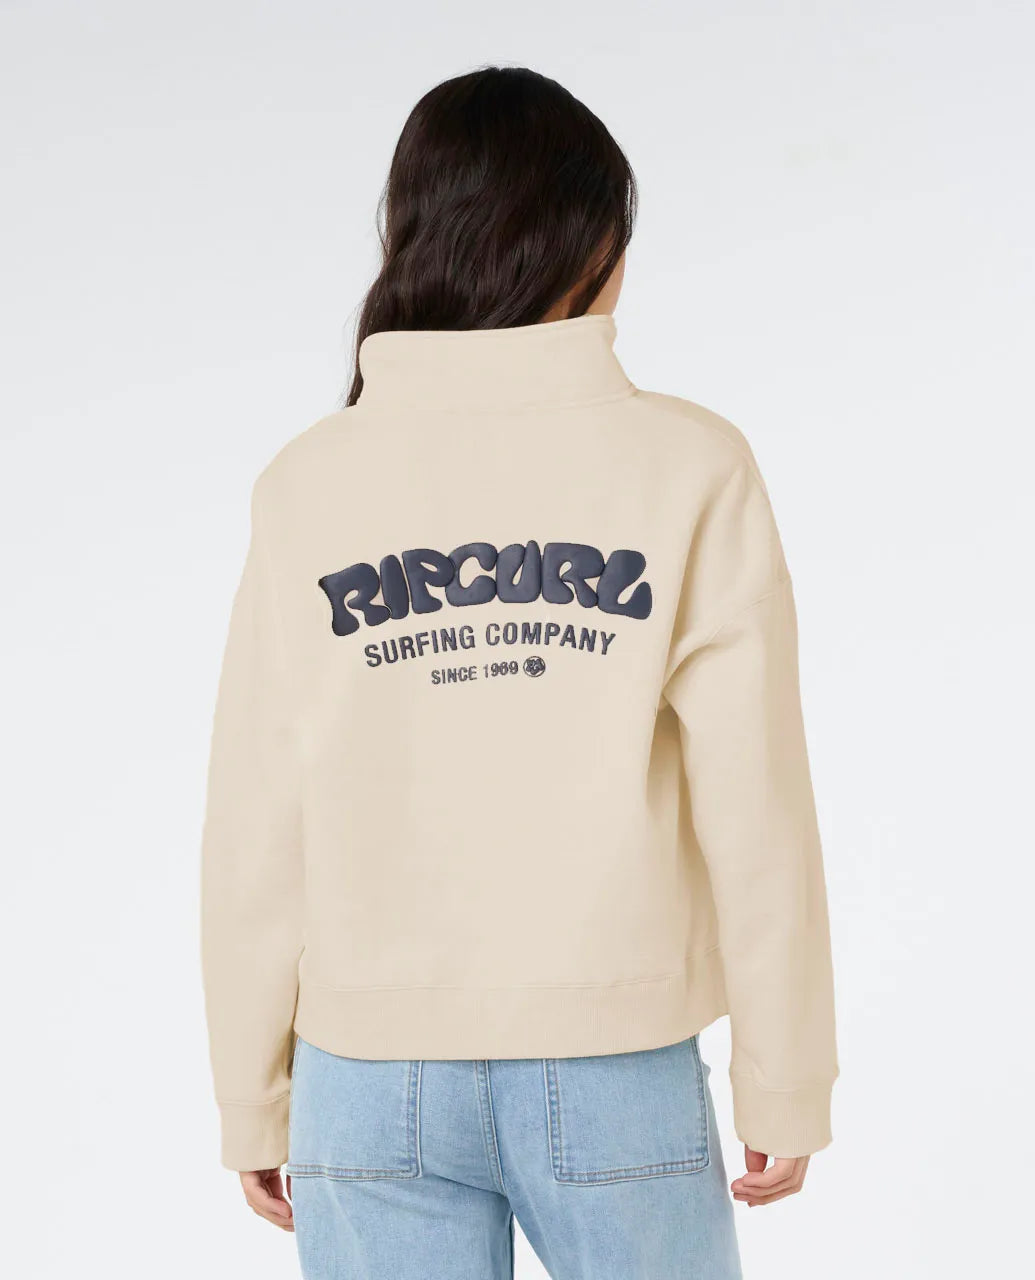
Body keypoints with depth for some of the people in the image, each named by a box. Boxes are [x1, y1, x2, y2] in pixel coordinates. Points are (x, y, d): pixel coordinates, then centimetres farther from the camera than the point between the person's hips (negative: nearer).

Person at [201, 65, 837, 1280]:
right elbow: (755, 813, -9)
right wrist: (787, 1082, 3)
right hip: (615, 1075, -1)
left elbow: (258, 838, -2)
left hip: (374, 1084, 2)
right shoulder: (687, 468, -8)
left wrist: (253, 1100, 9)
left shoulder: (311, 485, -4)